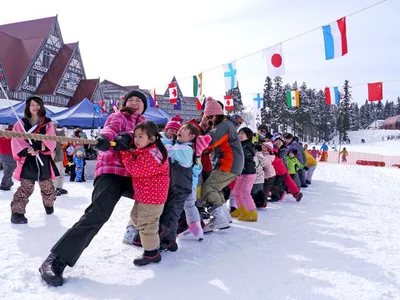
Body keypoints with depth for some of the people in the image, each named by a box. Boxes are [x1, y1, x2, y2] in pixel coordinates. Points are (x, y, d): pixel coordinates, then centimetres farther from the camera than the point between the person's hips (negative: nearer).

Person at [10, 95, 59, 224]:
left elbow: (51, 141, -5)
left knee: (47, 186, 15)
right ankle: (17, 212, -5)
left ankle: (49, 204, 40)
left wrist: (43, 146, -25)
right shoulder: (20, 124, 3)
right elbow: (17, 142, -5)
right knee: (26, 188, -10)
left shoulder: (48, 123, 6)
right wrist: (27, 150, -22)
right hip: (27, 160, -2)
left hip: (44, 159, 2)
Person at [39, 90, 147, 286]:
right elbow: (111, 128, -15)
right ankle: (55, 261, -24)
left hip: (132, 174, 7)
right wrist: (104, 138, -40)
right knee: (98, 213, -25)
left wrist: (127, 137, -27)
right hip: (110, 172, -6)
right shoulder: (117, 116, 9)